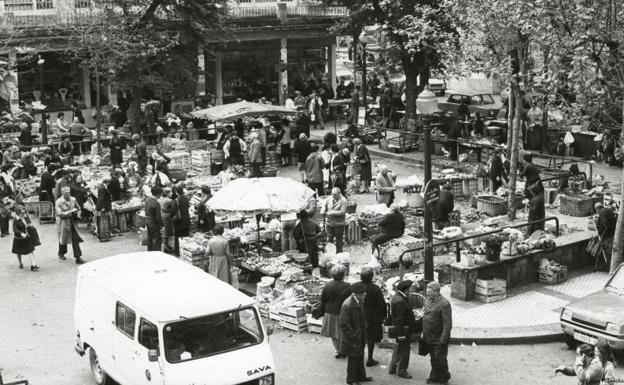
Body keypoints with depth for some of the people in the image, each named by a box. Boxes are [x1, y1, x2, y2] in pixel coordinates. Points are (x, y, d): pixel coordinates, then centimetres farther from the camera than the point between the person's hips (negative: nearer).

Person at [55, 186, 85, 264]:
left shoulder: (73, 199, 3)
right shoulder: (58, 202, -12)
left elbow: (78, 208, 18)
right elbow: (60, 214, -20)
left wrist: (78, 213, -4)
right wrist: (71, 212, -23)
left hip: (72, 222, 3)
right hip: (63, 223, -3)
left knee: (75, 240, -4)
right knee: (63, 239, 13)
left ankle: (78, 258, -3)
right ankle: (61, 254, 39)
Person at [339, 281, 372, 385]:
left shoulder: (360, 301, -1)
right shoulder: (347, 305, -29)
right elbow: (344, 325, -25)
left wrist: (363, 331, 12)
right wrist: (353, 336, -20)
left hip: (360, 335, 8)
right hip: (352, 337, -8)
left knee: (360, 356, 22)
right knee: (353, 357, 7)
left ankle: (360, 376, 38)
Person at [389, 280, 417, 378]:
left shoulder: (397, 296, 7)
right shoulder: (400, 301, -26)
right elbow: (399, 319, -25)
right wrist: (401, 334, -23)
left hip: (399, 329, 11)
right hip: (403, 329, -11)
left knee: (398, 349, 21)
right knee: (403, 350, 2)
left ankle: (392, 368, 31)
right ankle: (401, 371, 14)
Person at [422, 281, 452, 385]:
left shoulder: (444, 303, -18)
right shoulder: (428, 301, 7)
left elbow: (447, 324, -19)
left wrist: (443, 339, -20)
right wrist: (423, 332, 13)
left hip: (439, 339, -7)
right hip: (429, 338, 7)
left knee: (440, 360, 3)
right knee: (433, 359, 18)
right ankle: (434, 377, 32)